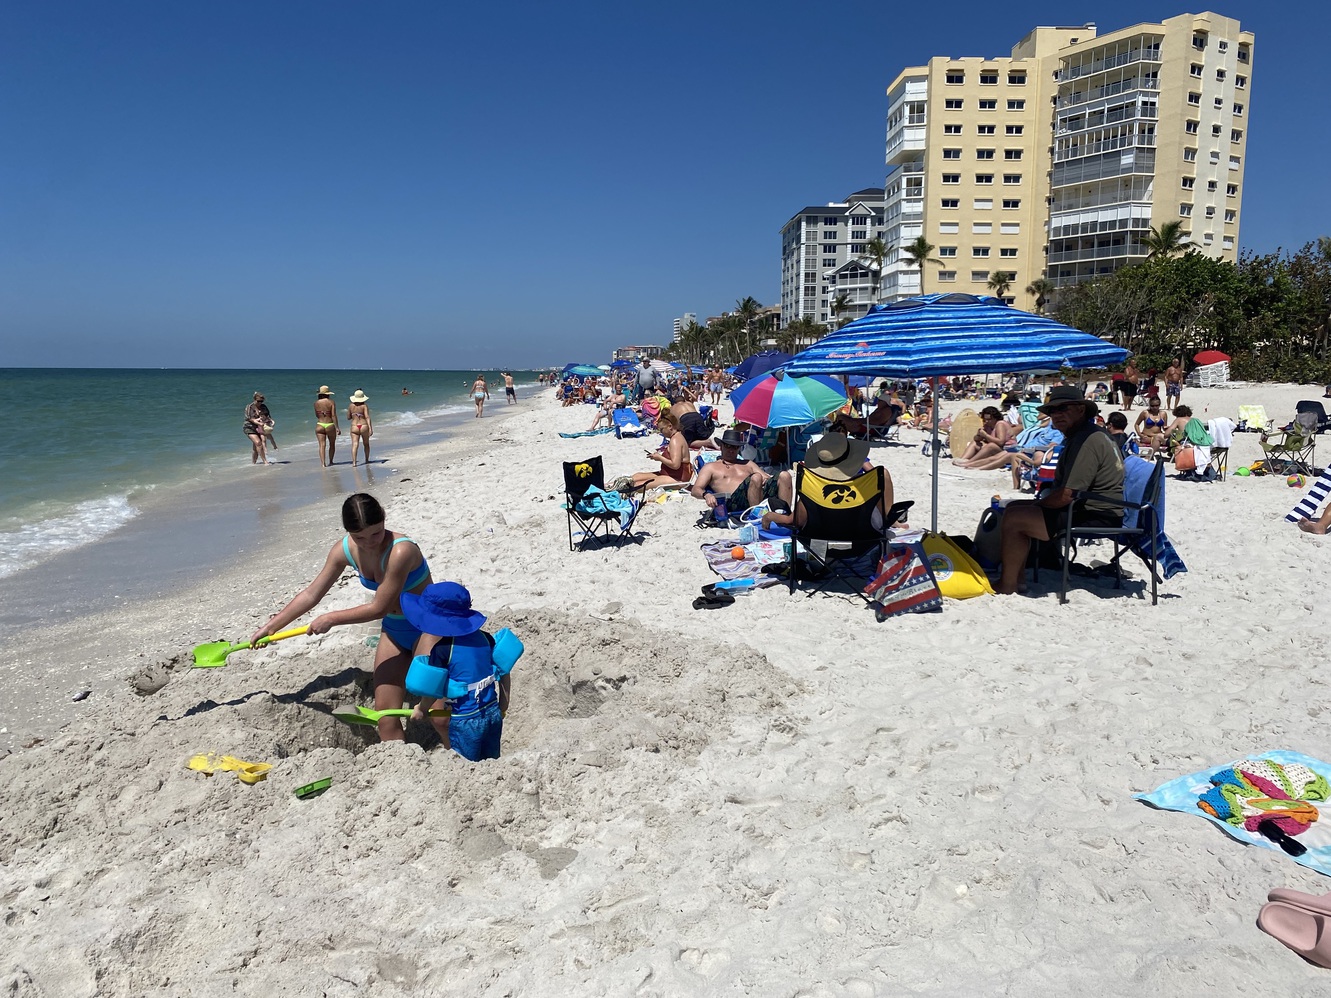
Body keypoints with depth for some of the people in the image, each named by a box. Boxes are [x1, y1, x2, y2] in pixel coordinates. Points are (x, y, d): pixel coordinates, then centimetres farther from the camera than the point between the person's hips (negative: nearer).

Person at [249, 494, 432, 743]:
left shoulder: (400, 551, -32)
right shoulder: (345, 550, -10)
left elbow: (378, 608, -24)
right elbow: (311, 594, 3)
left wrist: (330, 619, -12)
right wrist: (271, 626, 6)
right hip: (394, 630, 7)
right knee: (385, 713, 4)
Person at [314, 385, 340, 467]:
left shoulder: (316, 403, 2)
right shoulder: (331, 402, -7)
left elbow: (317, 415, 12)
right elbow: (334, 415, -11)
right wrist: (337, 427, -10)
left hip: (319, 425, 2)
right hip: (330, 426, -2)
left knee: (322, 445, -3)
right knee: (332, 444, 17)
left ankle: (323, 463, -16)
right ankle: (330, 462, 25)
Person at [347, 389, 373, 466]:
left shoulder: (351, 406, 4)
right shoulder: (364, 406, -4)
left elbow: (348, 418, 12)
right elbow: (367, 417, -14)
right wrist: (370, 428, -18)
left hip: (354, 427, 1)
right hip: (364, 426, -1)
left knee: (355, 445, -9)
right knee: (366, 444, 20)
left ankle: (354, 462, -25)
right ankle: (367, 460, 32)